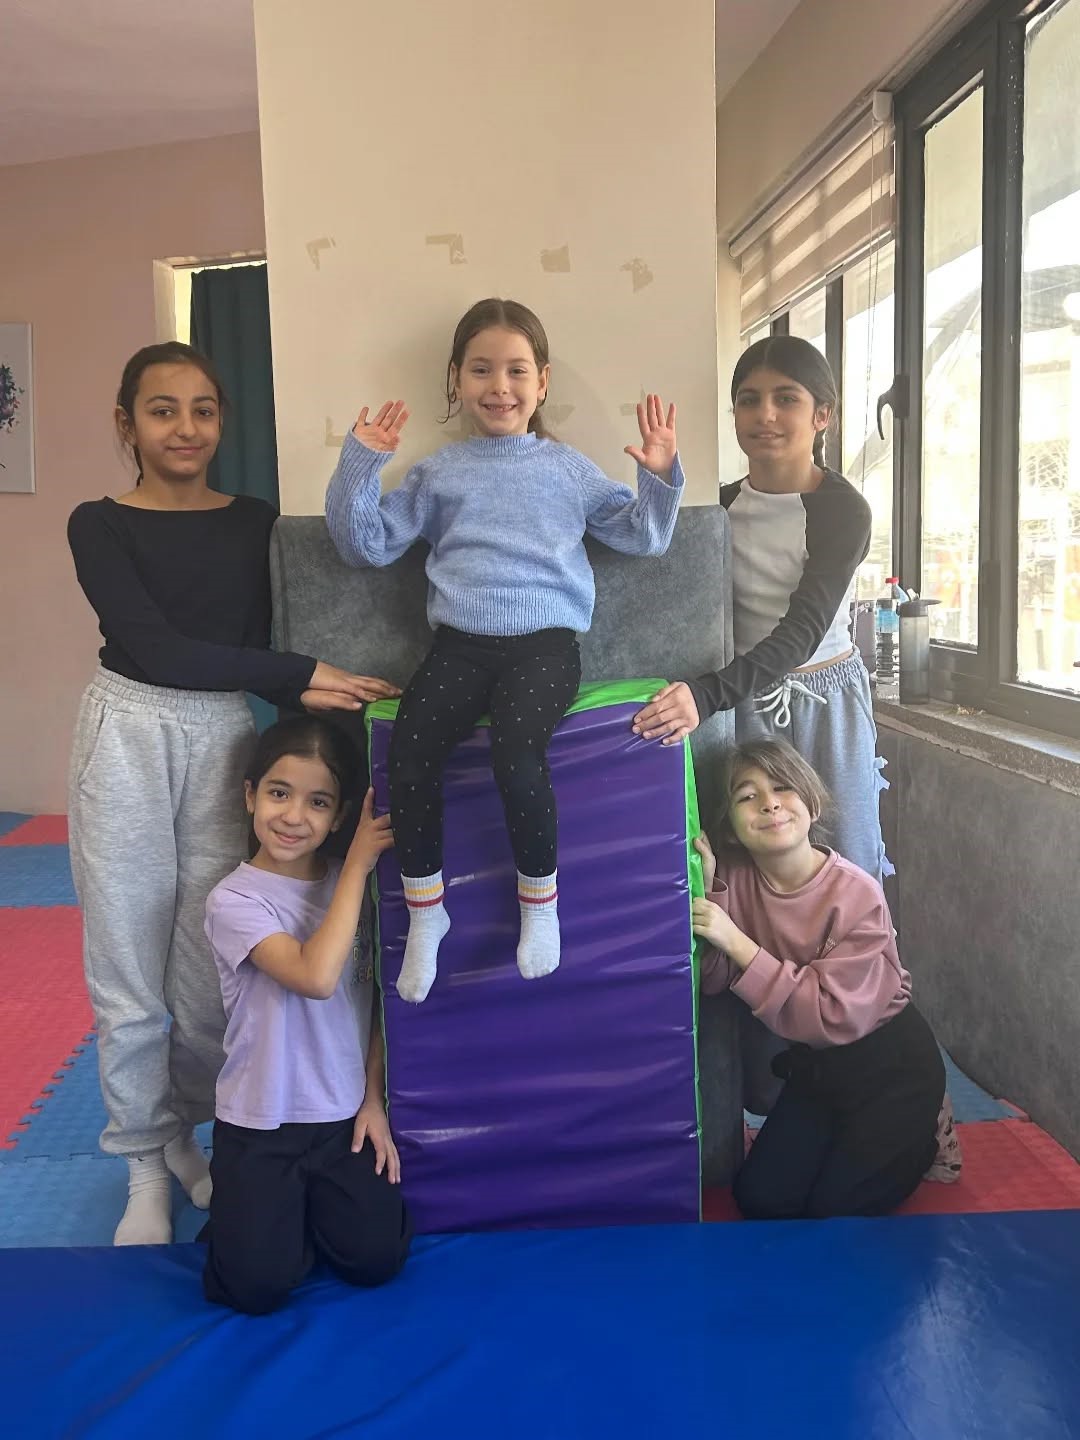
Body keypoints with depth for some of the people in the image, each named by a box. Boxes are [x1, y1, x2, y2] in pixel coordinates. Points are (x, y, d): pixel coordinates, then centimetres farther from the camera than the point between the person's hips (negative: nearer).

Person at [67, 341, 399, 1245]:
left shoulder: (256, 523, 8)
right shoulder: (100, 525, 0)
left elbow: (257, 639, 5)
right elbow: (149, 646, -13)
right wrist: (298, 678, -17)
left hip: (227, 738, 2)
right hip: (128, 735, -2)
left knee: (209, 962, 4)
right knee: (129, 961, 5)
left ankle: (186, 1131, 30)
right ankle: (145, 1162, 23)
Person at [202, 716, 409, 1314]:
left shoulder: (350, 885, -1)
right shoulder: (234, 899, -15)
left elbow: (376, 999, 7)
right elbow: (316, 977, -31)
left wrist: (374, 1100, 0)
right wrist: (357, 866, -24)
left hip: (345, 1114, 3)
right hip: (259, 1123, -3)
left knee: (373, 1260, -8)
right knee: (256, 1286, -12)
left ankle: (315, 1201, 21)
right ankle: (252, 1210, 19)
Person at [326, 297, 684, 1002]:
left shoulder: (568, 468, 16)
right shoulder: (437, 474, 17)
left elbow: (642, 535, 19)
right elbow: (368, 542, 15)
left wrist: (661, 477, 3)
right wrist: (359, 465, 5)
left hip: (544, 642, -1)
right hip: (459, 644, 2)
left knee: (515, 751, -31)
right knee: (409, 750, -26)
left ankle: (541, 898, -6)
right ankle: (424, 910, -6)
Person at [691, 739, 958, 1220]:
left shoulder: (857, 895, -26)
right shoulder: (735, 880, -12)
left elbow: (834, 1016, -32)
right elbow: (710, 980, -17)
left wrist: (735, 941, -37)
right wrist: (704, 891, -30)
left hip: (891, 1063, -4)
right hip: (814, 1065, 5)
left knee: (836, 1208, -7)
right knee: (760, 1199, -1)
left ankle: (921, 1136, 19)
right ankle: (849, 1141, 25)